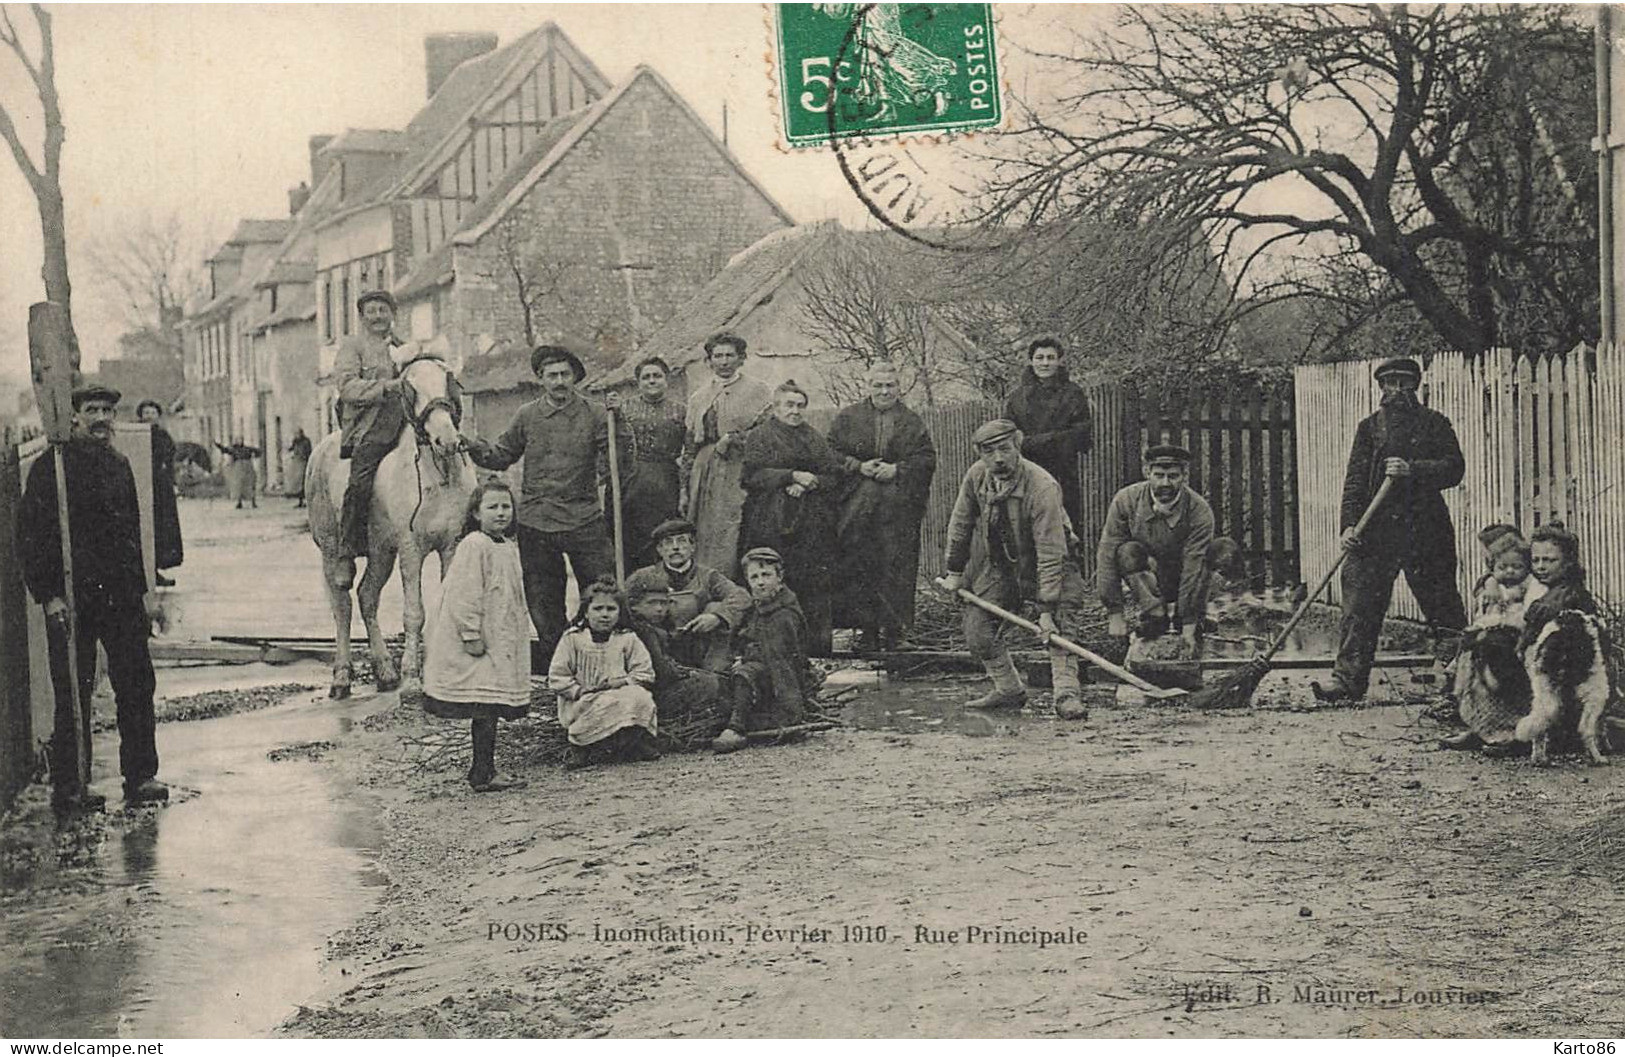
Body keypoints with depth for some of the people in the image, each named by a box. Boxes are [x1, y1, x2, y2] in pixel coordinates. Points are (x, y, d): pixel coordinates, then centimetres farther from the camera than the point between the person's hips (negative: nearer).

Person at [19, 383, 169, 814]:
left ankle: (140, 777, 13)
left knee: (137, 683, 4)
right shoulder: (51, 468, -4)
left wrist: (144, 590, 17)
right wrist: (48, 595, -12)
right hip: (71, 597, -5)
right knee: (73, 693, -1)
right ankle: (68, 787, 7)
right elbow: (29, 535, -6)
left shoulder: (118, 465, 14)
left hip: (120, 595, 5)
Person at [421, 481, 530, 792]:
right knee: (485, 708, -9)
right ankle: (483, 774, -5)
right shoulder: (474, 545, -13)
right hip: (479, 643, -9)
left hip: (503, 641, 9)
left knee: (492, 708, 11)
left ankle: (483, 769, 19)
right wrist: (471, 635, -20)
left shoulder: (510, 547, 14)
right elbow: (465, 594, -18)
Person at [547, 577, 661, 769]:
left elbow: (645, 673, 6)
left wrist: (623, 682, -11)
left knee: (640, 698, -30)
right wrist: (579, 691, -13)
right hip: (582, 705, -3)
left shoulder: (628, 639, 9)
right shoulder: (572, 639, 3)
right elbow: (557, 678, 0)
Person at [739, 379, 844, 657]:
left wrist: (808, 484, -8)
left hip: (813, 526, 4)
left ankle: (816, 642, -1)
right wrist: (793, 475, -14)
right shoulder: (760, 436, 7)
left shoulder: (814, 439, 19)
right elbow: (753, 474, -7)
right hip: (771, 525, -3)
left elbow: (834, 475, 11)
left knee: (814, 586, -3)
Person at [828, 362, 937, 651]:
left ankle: (892, 628, 3)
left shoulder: (913, 423, 10)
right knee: (857, 567, -3)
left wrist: (897, 470, -11)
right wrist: (858, 467, -9)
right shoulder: (848, 418, 11)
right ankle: (864, 629, 2)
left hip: (899, 510, 0)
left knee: (895, 568, -3)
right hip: (856, 509, 0)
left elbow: (927, 459, 3)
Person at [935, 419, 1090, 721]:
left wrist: (1046, 609, -35)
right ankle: (1009, 691, 17)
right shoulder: (977, 475, -14)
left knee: (1061, 628, -21)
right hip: (998, 567, 5)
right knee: (978, 633, 2)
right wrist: (955, 571, 7)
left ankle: (1067, 695, -21)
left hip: (1045, 567, -5)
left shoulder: (1043, 486, -31)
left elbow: (1050, 552, -33)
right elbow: (961, 523, 4)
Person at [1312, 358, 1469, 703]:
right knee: (1359, 606, -7)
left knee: (1441, 603, 6)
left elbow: (1454, 468, -2)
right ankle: (1348, 680, -8)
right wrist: (1349, 524, -7)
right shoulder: (1369, 426, 14)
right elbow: (1355, 480, 6)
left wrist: (1412, 470, -17)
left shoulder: (1435, 424, 9)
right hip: (1376, 528, 1)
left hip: (1424, 528, -1)